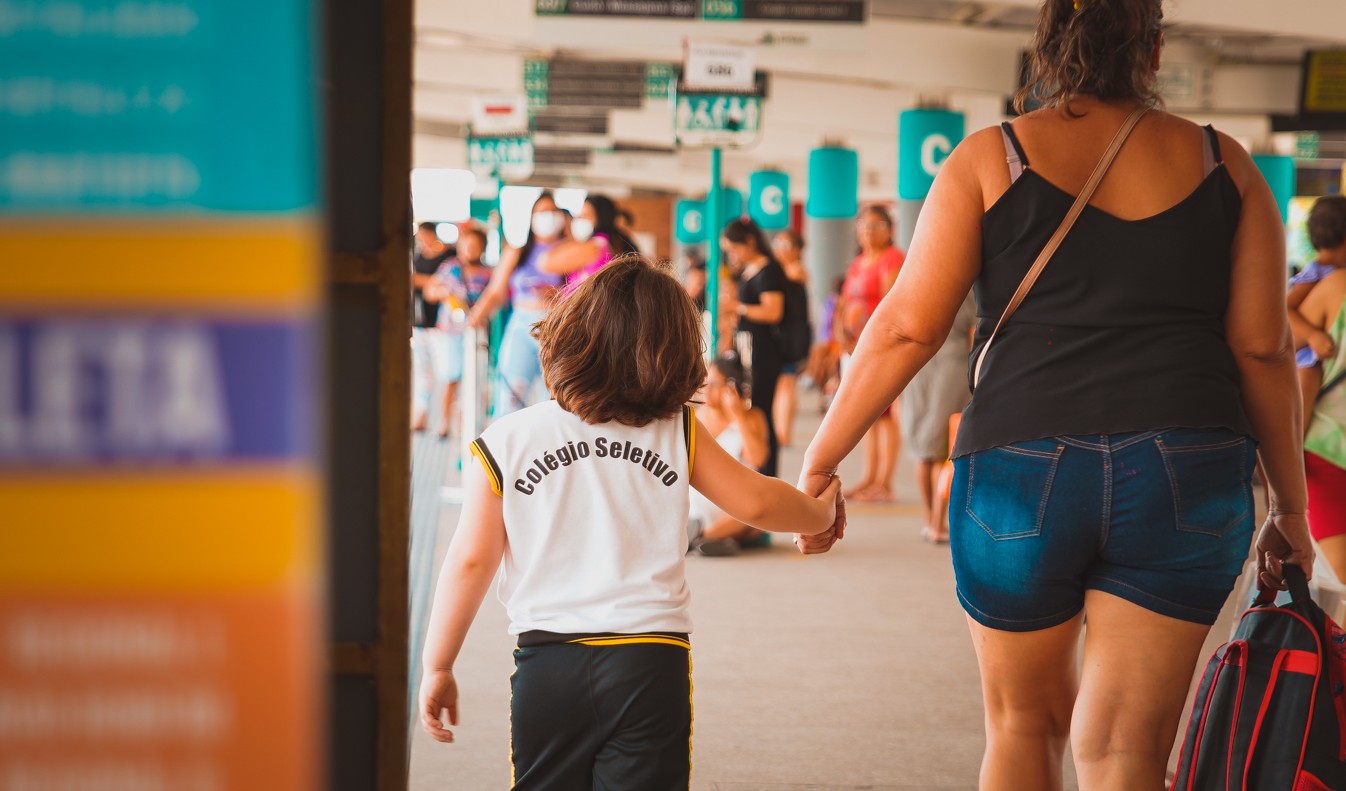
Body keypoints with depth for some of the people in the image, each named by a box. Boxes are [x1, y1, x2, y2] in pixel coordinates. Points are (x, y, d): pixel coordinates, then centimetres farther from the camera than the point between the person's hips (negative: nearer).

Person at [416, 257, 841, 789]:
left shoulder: (505, 445, -2)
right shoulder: (677, 433, 1)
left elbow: (470, 562, -1)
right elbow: (756, 502, 10)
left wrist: (437, 668, 8)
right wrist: (820, 514, 31)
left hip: (547, 662, 0)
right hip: (651, 660, 0)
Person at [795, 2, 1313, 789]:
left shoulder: (988, 159, 4)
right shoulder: (1222, 165, 9)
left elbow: (908, 328, -1)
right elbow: (1263, 348, 7)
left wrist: (820, 461, 6)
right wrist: (1291, 508, 15)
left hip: (1020, 469, 0)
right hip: (1187, 478, 1)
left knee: (1024, 724, 20)